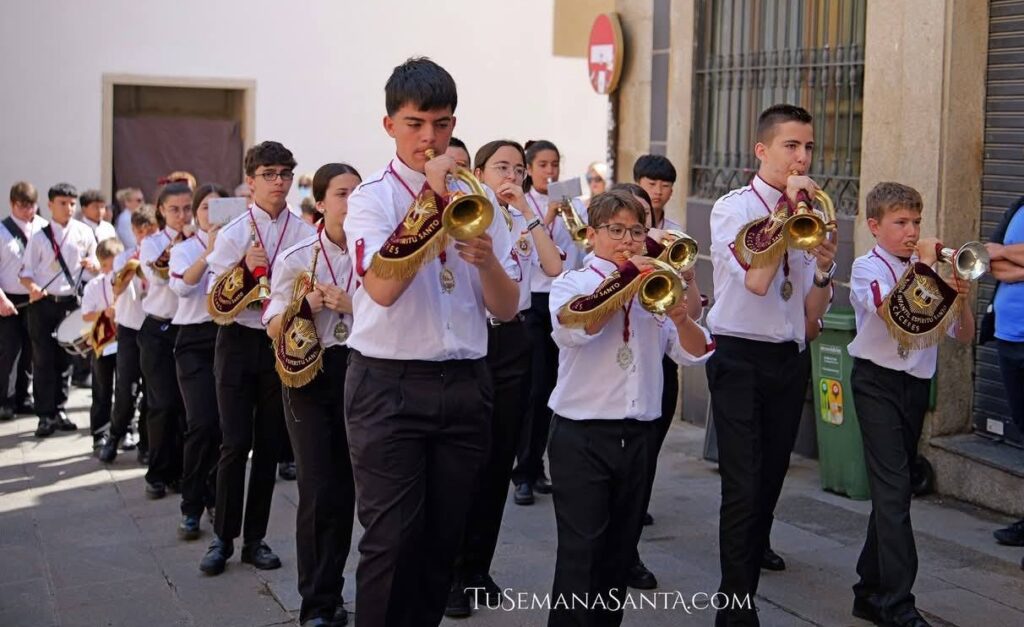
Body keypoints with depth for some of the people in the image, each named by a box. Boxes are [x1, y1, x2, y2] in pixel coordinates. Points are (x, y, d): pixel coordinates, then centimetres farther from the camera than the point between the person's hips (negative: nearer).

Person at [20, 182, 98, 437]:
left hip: (70, 303, 2)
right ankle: (46, 415, 4)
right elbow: (26, 271, -1)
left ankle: (59, 410, 21)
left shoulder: (84, 232, 3)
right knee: (43, 360, -1)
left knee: (65, 358, 10)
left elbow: (97, 264, 12)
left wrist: (92, 264, -11)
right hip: (43, 303, -2)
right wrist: (32, 287, -21)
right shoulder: (39, 237, -2)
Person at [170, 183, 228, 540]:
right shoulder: (184, 249, 5)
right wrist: (210, 252, -24)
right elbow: (183, 286, -15)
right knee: (202, 424, -12)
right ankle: (191, 508, 1)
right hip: (195, 340, -2)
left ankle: (217, 498, 19)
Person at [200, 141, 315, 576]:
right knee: (236, 442, -4)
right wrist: (244, 267, -19)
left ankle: (256, 539, 19)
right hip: (239, 342, -1)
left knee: (269, 445, 8)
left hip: (285, 343, 1)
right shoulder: (232, 234, 0)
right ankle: (223, 537, 9)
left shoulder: (305, 234, 1)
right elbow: (217, 303, -4)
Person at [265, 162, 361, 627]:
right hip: (311, 376, -1)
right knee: (320, 490, -6)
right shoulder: (296, 258, 0)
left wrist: (349, 304, -17)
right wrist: (302, 306, -18)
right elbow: (274, 329, 0)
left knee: (345, 488, 7)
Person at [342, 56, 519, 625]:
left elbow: (506, 310, 5)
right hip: (389, 387, -4)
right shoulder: (370, 199, -2)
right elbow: (383, 287, -21)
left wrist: (487, 261, -16)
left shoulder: (477, 198, 9)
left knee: (444, 536, 11)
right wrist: (432, 199, -18)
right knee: (392, 538, -4)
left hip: (464, 386, 4)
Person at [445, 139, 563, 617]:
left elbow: (555, 269, -7)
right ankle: (451, 573, 8)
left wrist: (528, 214, -10)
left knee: (499, 460, 8)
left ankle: (478, 567, 20)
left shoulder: (526, 222, 11)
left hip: (512, 340, 4)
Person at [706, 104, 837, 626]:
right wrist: (787, 209, -16)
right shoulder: (733, 208, -5)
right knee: (743, 486, -9)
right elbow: (756, 279, -23)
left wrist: (823, 268, -9)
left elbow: (811, 314, 10)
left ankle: (746, 585, 24)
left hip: (789, 361, 6)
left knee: (769, 485, 11)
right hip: (740, 357, -6)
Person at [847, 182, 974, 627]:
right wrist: (922, 265, -23)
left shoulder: (931, 272, 9)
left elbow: (964, 337, 6)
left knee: (892, 489, 12)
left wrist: (962, 301, -11)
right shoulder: (867, 267, -4)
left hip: (917, 385, 6)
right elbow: (891, 311, -26)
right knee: (894, 489, -12)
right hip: (878, 381, -6)